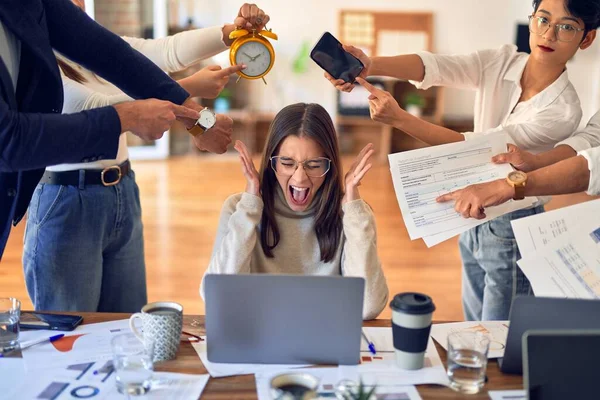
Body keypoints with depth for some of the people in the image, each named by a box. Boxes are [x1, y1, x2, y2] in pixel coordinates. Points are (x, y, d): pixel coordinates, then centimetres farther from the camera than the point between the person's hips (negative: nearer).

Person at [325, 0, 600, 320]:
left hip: (511, 232, -5)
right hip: (473, 218, 5)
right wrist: (369, 65, -45)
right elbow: (436, 67, -26)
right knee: (472, 327, 22)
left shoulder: (564, 110, -22)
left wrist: (398, 118, -37)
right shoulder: (498, 63, -9)